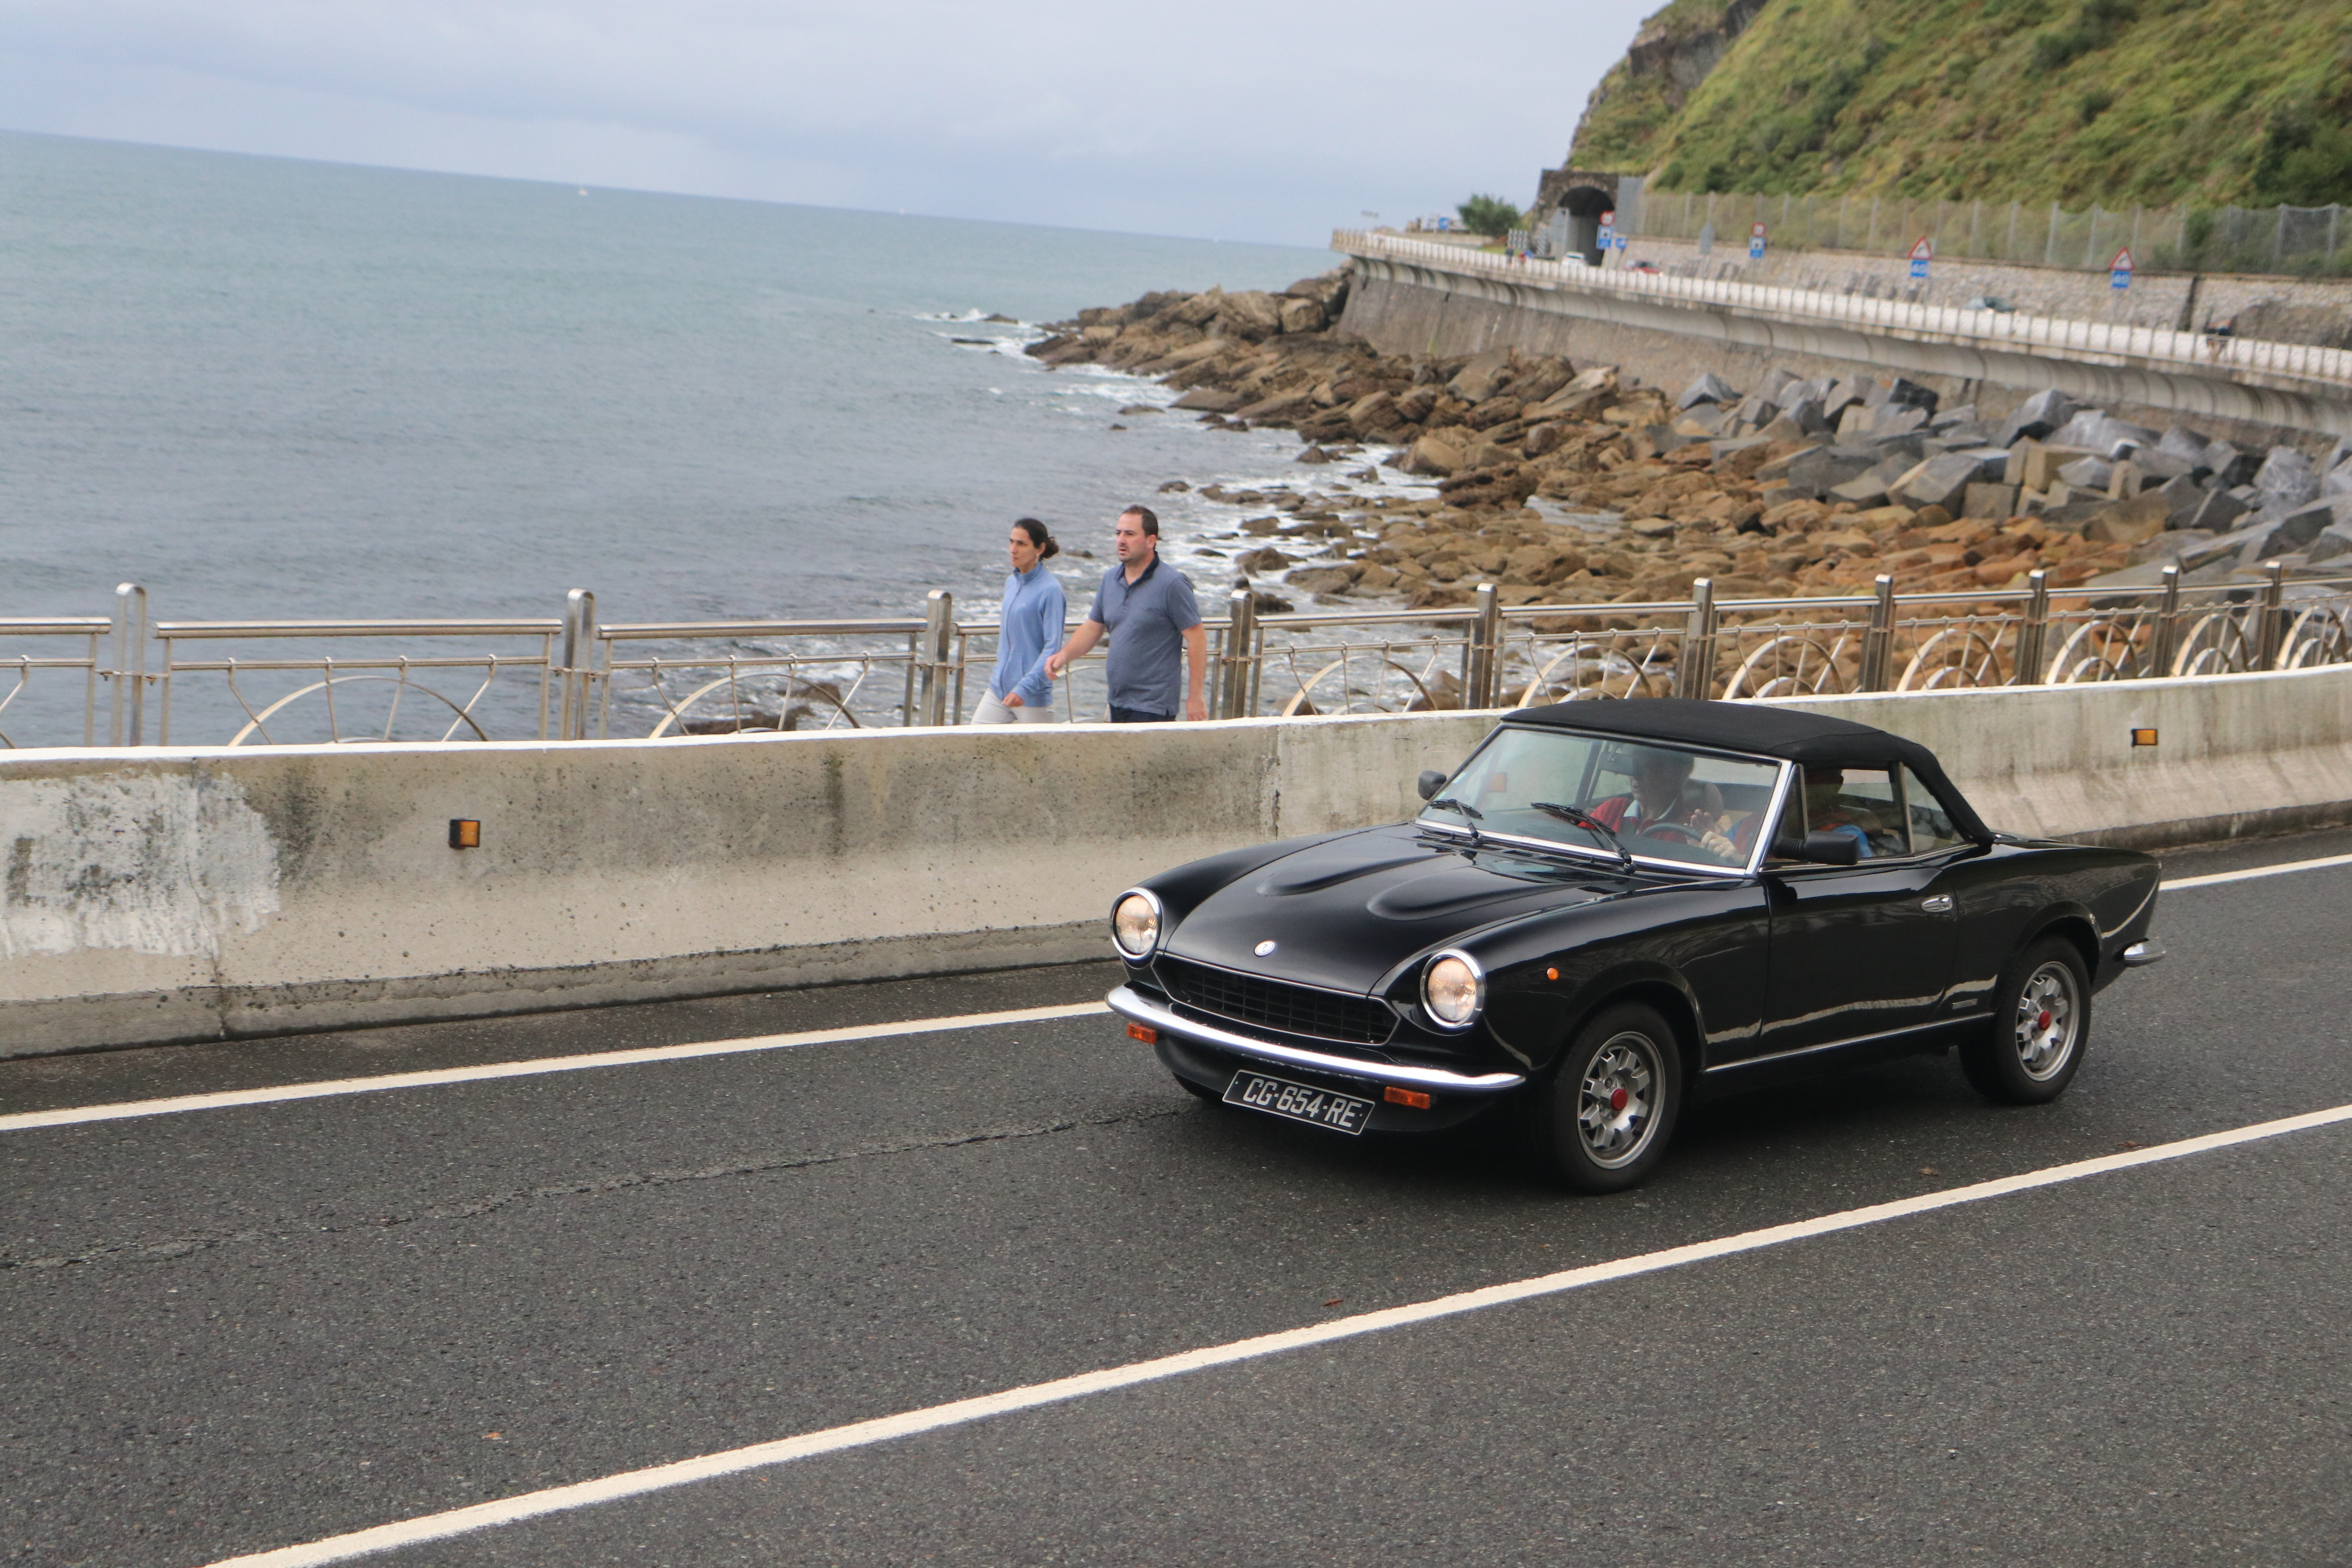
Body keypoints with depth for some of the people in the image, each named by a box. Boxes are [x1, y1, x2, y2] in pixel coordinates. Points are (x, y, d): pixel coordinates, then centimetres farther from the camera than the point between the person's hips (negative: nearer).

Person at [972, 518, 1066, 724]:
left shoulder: (1050, 590, -12)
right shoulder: (1011, 583, 11)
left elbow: (1053, 647, -16)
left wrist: (1024, 688, -23)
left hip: (1034, 696, -7)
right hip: (998, 689, 7)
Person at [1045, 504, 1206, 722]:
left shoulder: (1171, 584, -11)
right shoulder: (1110, 579, 10)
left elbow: (1197, 639, -11)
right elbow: (1092, 628, 18)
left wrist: (1195, 697, -12)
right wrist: (1065, 654, -1)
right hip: (1117, 702, 7)